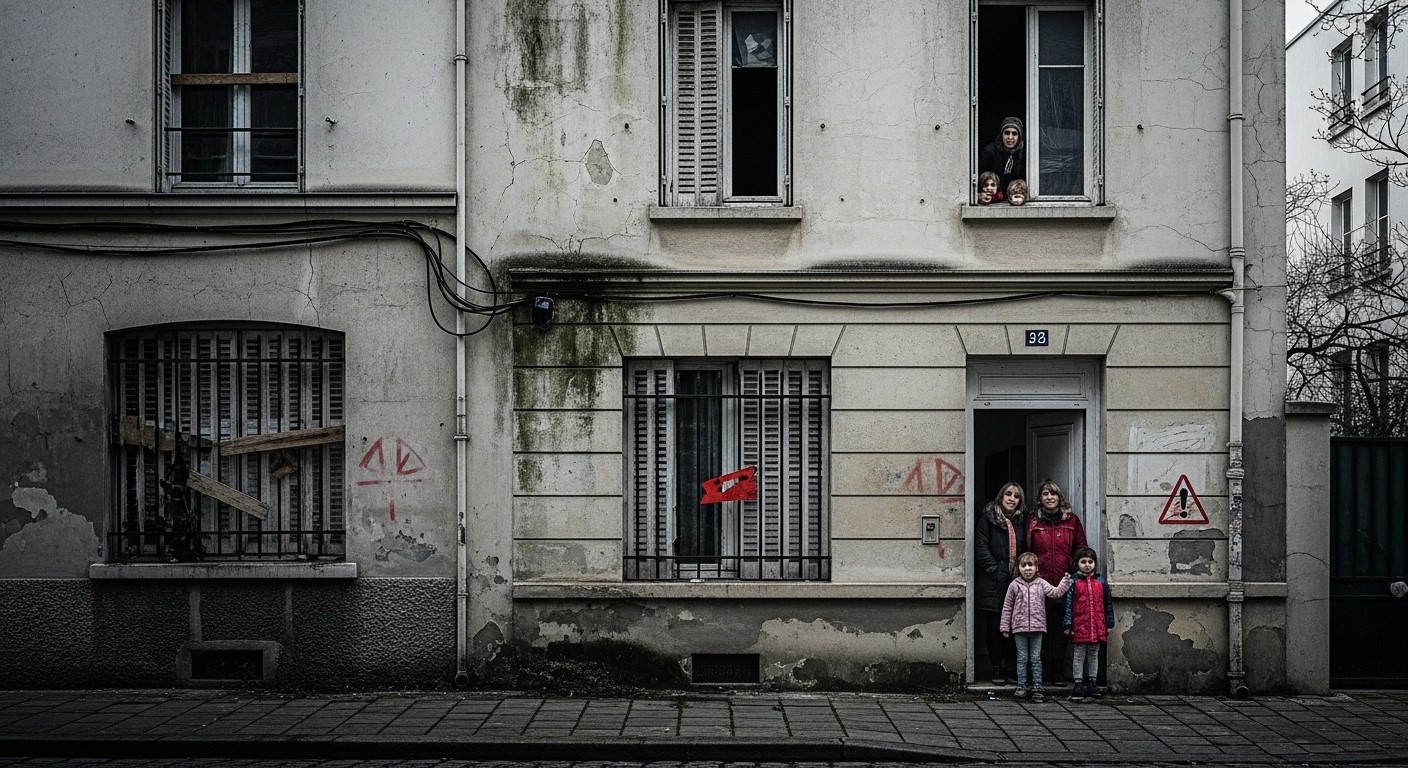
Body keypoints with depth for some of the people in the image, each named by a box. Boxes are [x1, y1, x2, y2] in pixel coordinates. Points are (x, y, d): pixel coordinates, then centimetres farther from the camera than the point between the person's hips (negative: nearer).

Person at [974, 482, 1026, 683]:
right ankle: (997, 669, 6)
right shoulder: (988, 518, 0)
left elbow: (1025, 550, 17)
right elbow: (981, 547, -5)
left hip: (1015, 580, 4)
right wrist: (994, 570, -11)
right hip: (993, 582, -3)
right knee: (994, 627, -2)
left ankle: (1010, 668, 10)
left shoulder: (1022, 521, 14)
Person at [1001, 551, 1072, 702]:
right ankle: (1021, 687, 12)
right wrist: (1005, 627, 3)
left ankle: (1037, 688, 9)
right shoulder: (1014, 585, 2)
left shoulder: (1041, 584, 4)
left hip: (1037, 627, 0)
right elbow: (1007, 607, 4)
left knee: (1036, 658, 5)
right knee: (1022, 658, 6)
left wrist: (1065, 581, -17)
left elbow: (1056, 593, -7)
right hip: (1020, 628, 0)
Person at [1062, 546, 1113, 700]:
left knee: (1094, 655, 12)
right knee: (1079, 655, 4)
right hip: (1080, 625, -3)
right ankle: (1078, 684, 9)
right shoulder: (1073, 582, -3)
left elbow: (1108, 604, 10)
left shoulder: (1101, 581, 6)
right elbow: (1068, 604, -4)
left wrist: (1109, 624, 8)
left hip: (1097, 626, 3)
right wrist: (1068, 625, -8)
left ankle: (1092, 683, 21)